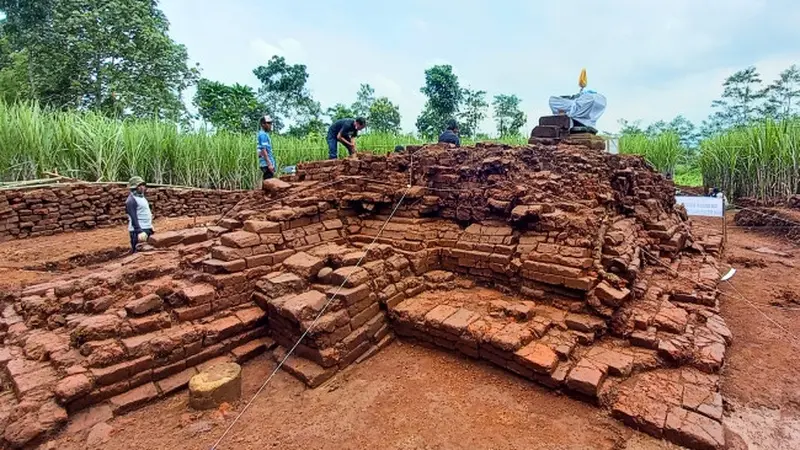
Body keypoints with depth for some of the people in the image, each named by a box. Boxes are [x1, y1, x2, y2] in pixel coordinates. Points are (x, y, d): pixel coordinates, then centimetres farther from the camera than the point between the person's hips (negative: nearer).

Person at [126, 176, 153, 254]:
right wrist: (139, 231, -24)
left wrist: (150, 227, 20)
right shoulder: (131, 200, -13)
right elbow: (133, 218, -19)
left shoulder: (142, 197, 15)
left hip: (147, 229, 9)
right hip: (138, 230, -9)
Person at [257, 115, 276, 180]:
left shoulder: (265, 134, 19)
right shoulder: (263, 134, -11)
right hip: (266, 164, -10)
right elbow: (263, 150, -19)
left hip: (269, 163, 10)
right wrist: (269, 164, -22)